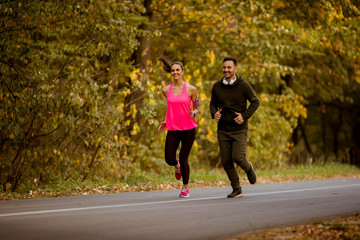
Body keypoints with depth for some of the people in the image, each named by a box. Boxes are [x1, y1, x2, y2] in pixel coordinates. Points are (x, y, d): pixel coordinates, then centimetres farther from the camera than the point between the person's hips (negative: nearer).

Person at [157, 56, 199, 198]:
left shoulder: (191, 89, -2)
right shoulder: (166, 90, 6)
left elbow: (197, 108, 6)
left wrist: (193, 113, -16)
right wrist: (165, 122, 13)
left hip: (188, 128, -3)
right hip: (172, 129, 3)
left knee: (183, 158, -3)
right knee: (169, 159, -7)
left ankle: (185, 188, 18)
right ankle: (177, 166, 33)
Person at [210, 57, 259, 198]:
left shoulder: (243, 85, -6)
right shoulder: (217, 87, 3)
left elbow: (255, 102, 1)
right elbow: (213, 104, 15)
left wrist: (244, 116, -12)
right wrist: (214, 113, -7)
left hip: (239, 129, -3)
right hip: (223, 130, 3)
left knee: (238, 157, -17)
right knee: (226, 162, 2)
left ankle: (248, 168, 20)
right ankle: (236, 189, 17)